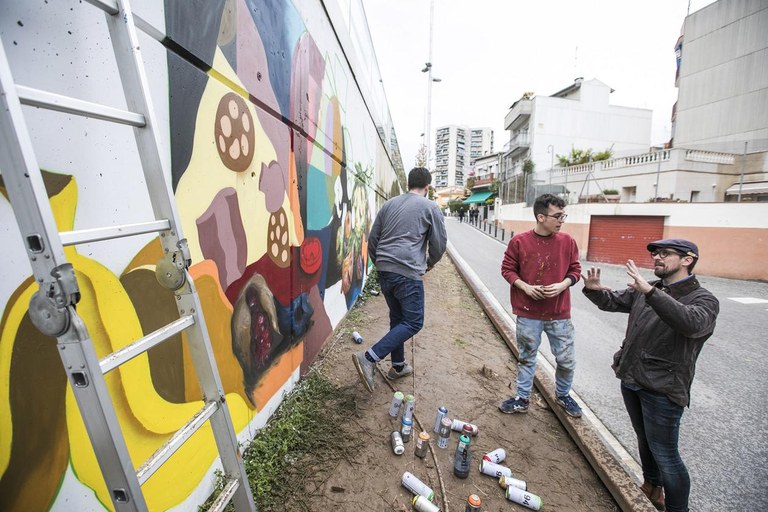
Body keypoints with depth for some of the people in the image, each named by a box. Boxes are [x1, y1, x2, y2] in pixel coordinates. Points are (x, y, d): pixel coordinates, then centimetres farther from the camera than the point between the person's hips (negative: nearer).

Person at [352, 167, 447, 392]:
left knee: (397, 318, 18)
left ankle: (398, 366, 28)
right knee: (413, 322, 3)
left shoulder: (389, 204, 15)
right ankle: (369, 357, -6)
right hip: (407, 272, -6)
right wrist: (429, 263, 24)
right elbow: (439, 243, 5)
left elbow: (372, 239, 15)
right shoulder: (431, 207, 3)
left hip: (384, 270, 7)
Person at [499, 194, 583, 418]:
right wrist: (524, 286, -16)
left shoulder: (567, 242, -3)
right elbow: (507, 268, -2)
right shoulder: (519, 241, -10)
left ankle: (563, 395, 42)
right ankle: (522, 398, 32)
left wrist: (563, 285, -13)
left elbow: (575, 270, 6)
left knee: (567, 360, 14)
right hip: (528, 313, -2)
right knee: (526, 357, 13)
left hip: (559, 313, 2)